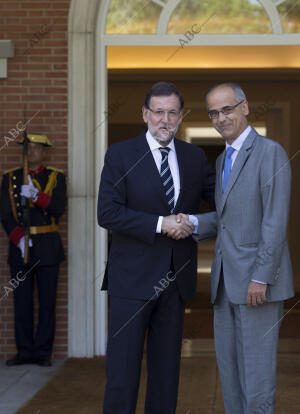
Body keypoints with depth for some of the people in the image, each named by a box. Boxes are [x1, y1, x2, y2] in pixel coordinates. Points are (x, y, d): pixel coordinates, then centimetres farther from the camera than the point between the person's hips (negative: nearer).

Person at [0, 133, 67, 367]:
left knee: (47, 301, -1)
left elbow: (59, 208, -7)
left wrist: (35, 195, -22)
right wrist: (19, 239, -13)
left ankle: (43, 352, 5)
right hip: (20, 247, 1)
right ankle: (25, 351, 8)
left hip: (47, 248, -1)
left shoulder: (56, 178, 7)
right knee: (22, 301, 2)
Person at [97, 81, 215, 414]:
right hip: (133, 277, -4)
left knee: (166, 366, 11)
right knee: (123, 365, -2)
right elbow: (108, 213, -12)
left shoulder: (194, 157, 8)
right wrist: (160, 224, -18)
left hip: (176, 279, 4)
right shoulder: (120, 155, -4)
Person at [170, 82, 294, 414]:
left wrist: (261, 278, -19)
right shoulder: (222, 160, 18)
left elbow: (275, 221, -15)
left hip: (256, 279, -8)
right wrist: (191, 224, 0)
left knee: (256, 370, -5)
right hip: (226, 281, 8)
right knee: (229, 368, 12)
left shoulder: (270, 153, -9)